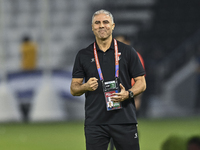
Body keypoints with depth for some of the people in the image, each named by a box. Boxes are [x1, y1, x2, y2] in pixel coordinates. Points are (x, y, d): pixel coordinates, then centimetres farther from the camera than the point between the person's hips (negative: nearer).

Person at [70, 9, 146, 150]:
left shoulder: (128, 51, 6)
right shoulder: (83, 55, 10)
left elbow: (141, 83, 6)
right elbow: (74, 88, 10)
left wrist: (128, 94, -14)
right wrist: (86, 87, -12)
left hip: (125, 120, -1)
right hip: (95, 121, 1)